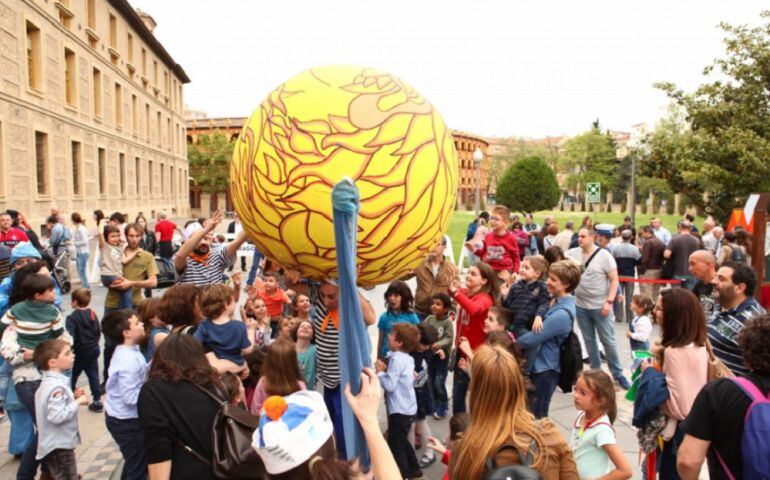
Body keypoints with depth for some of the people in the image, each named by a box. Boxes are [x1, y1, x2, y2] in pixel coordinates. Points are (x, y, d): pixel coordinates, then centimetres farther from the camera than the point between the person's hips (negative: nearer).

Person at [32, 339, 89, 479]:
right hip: (59, 446, -10)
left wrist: (72, 398, 6)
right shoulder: (57, 386, -26)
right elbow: (56, 416, -33)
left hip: (55, 444, 10)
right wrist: (77, 402, -23)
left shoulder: (48, 382, 7)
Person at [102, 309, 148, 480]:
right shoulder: (129, 360, -28)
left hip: (121, 418, 10)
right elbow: (131, 397, -29)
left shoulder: (126, 352, 3)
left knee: (133, 463, 27)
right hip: (127, 421, -10)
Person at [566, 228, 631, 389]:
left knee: (608, 341, 4)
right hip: (580, 306, 4)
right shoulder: (574, 253, 0)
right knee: (589, 340, 14)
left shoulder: (604, 255, -10)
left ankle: (618, 373, 17)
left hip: (600, 306, -4)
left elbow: (614, 280, -9)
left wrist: (609, 301, -16)